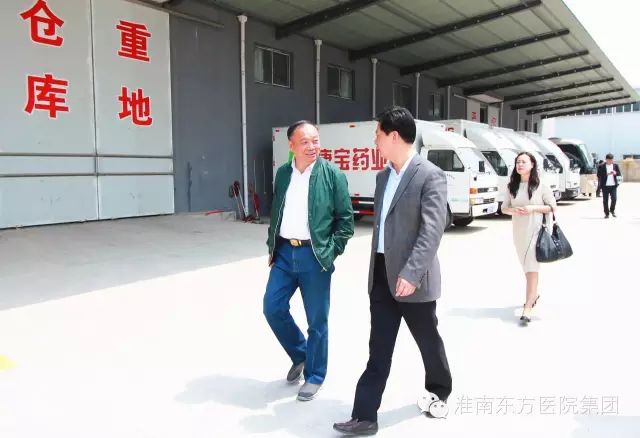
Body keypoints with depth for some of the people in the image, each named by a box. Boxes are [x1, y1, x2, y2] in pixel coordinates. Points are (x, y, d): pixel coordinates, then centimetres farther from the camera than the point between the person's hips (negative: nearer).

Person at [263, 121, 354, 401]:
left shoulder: (332, 173, -6)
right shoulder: (283, 173, 8)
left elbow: (346, 218, -4)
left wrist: (332, 251, -9)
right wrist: (272, 246, 11)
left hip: (314, 255, -4)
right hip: (285, 252, 5)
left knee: (317, 320, 4)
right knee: (272, 307, 6)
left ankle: (314, 376, 24)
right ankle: (300, 355, 32)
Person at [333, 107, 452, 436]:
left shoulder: (430, 176, -12)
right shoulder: (383, 177, 12)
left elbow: (432, 231, -20)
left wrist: (411, 273, -25)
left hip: (412, 278, -6)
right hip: (381, 275, 6)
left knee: (428, 341, 15)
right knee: (378, 350, 8)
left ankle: (439, 391, 41)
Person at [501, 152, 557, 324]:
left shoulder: (540, 186, -6)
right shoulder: (512, 187, 6)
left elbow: (552, 207, -3)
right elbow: (504, 208, 10)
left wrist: (533, 208, -16)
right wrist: (513, 210, -11)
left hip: (536, 230, -5)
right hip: (519, 231, 5)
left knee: (532, 267, -10)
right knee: (526, 266, 17)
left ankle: (528, 308, -11)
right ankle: (534, 294, 40)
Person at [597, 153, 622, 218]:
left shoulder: (615, 165, 9)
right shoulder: (601, 166, -2)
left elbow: (619, 173, 9)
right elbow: (599, 175, -8)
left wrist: (615, 173, -14)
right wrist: (607, 174, -20)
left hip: (613, 185, 2)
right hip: (605, 186, -2)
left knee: (614, 199, -6)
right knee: (605, 200, 2)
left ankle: (612, 210, 19)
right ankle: (606, 213, 13)